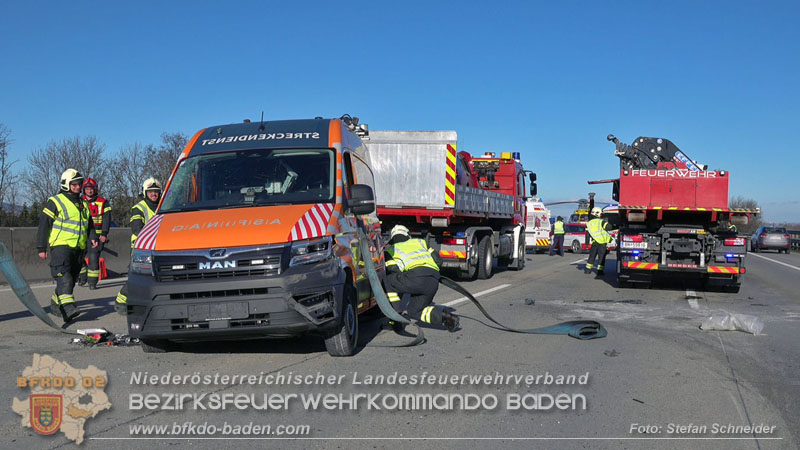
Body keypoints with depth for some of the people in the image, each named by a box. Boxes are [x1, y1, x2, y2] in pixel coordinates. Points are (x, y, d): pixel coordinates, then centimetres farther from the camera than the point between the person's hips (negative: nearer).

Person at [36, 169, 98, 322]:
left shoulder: (83, 204, 19)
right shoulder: (55, 202, -2)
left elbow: (90, 224, 27)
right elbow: (43, 224, -4)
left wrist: (92, 238, 6)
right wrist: (41, 248, -6)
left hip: (78, 248, 7)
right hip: (60, 246, -7)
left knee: (71, 278, 10)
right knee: (64, 276, -19)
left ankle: (55, 304, 25)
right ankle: (68, 307, -30)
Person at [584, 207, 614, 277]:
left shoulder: (589, 223, 7)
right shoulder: (601, 221, -8)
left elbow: (587, 235, 7)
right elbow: (609, 227, -18)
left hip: (595, 242, 4)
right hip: (602, 242, -4)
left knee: (592, 256, 17)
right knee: (601, 257, 0)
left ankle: (588, 269, 22)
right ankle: (600, 271, -1)